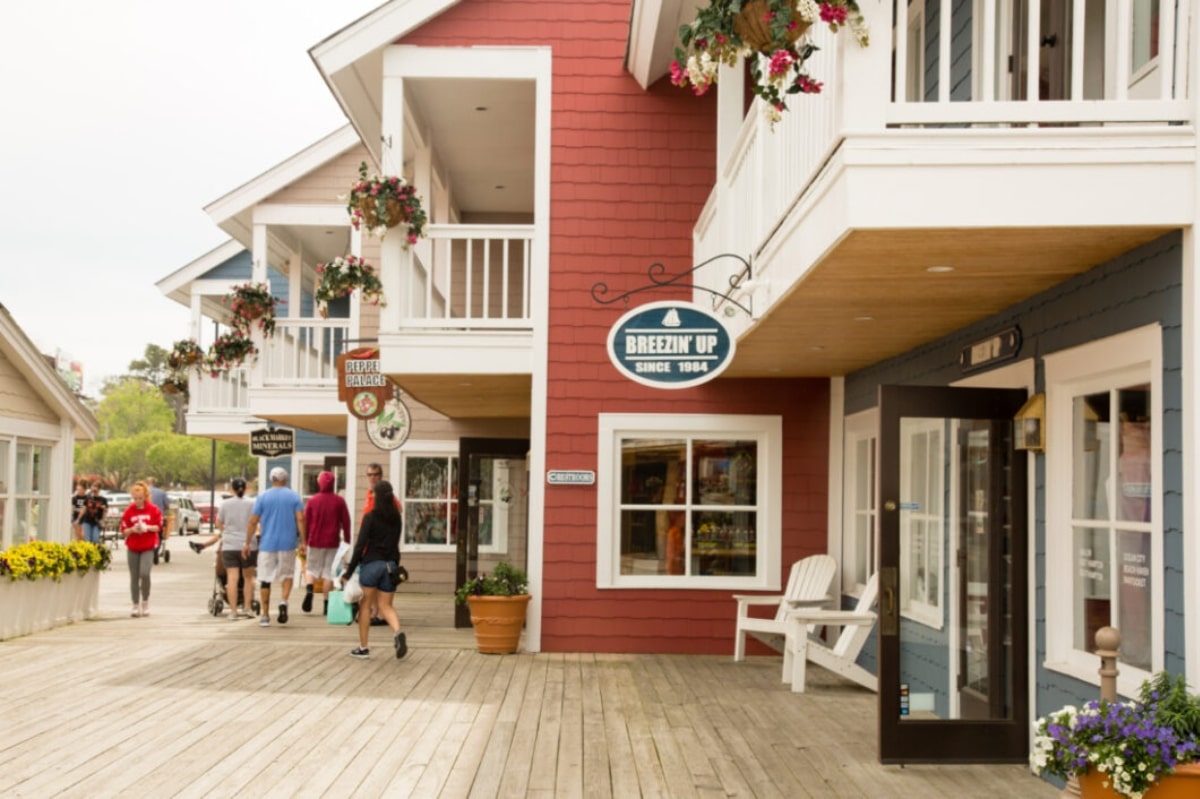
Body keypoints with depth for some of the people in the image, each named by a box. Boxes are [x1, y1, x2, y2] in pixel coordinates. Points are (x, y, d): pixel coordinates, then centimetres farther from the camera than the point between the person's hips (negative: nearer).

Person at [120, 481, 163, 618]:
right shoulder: (129, 511, 1)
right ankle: (136, 606, 15)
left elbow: (159, 527, 2)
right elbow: (124, 531, 3)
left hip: (148, 547, -2)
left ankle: (146, 601, 4)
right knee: (134, 577, 4)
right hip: (132, 548, 2)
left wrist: (148, 528, -16)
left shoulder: (153, 509, -2)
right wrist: (132, 529, -17)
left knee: (144, 573, -18)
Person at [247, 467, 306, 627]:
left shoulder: (263, 497, 2)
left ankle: (265, 616, 9)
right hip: (288, 544, 0)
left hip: (267, 544, 0)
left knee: (265, 580, 7)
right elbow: (300, 519, -5)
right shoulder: (294, 496, 3)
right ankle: (283, 601, -10)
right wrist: (303, 542, -2)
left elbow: (253, 522, 0)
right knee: (287, 575, 16)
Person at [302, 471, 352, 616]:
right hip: (332, 542, 0)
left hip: (315, 542, 0)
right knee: (329, 572, 5)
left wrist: (305, 540, 11)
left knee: (311, 568, 13)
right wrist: (347, 539, 11)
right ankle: (327, 605, 2)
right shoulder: (339, 501, -2)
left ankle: (309, 590, -16)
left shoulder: (312, 500, -1)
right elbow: (346, 522, 1)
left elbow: (305, 521, 2)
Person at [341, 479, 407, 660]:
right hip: (391, 564, 4)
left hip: (371, 563, -4)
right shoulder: (396, 518, 6)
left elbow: (360, 545, -12)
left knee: (365, 605, 9)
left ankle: (363, 648, 15)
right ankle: (398, 632, -19)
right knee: (385, 605, 10)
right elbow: (395, 543, 10)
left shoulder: (371, 517, -10)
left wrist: (349, 571, -7)